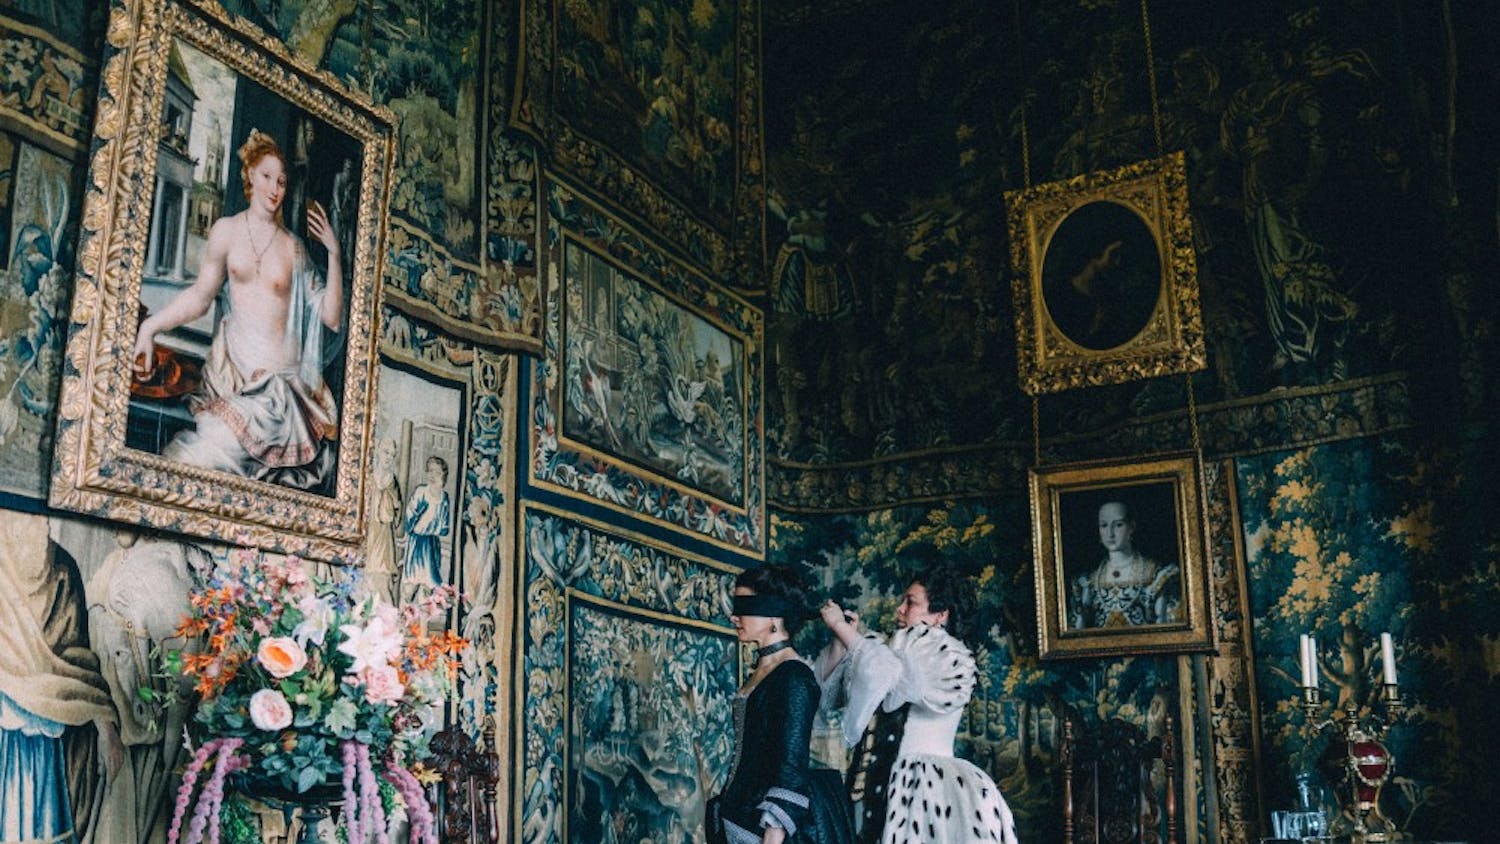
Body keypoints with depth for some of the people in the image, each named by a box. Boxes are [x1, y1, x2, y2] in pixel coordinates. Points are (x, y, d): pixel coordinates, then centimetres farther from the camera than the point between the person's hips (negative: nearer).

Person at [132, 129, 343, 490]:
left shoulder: (294, 247, 9)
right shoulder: (226, 230, 10)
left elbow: (331, 318, 4)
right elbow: (200, 296, 11)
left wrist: (334, 253, -2)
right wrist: (150, 327, -3)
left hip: (279, 381, -1)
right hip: (232, 372, 2)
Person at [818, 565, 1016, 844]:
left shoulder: (954, 657, -2)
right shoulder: (894, 653, 15)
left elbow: (892, 674, -17)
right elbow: (832, 694, 14)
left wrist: (842, 628, -10)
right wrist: (840, 641, 2)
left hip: (926, 785, -5)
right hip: (877, 783, 5)